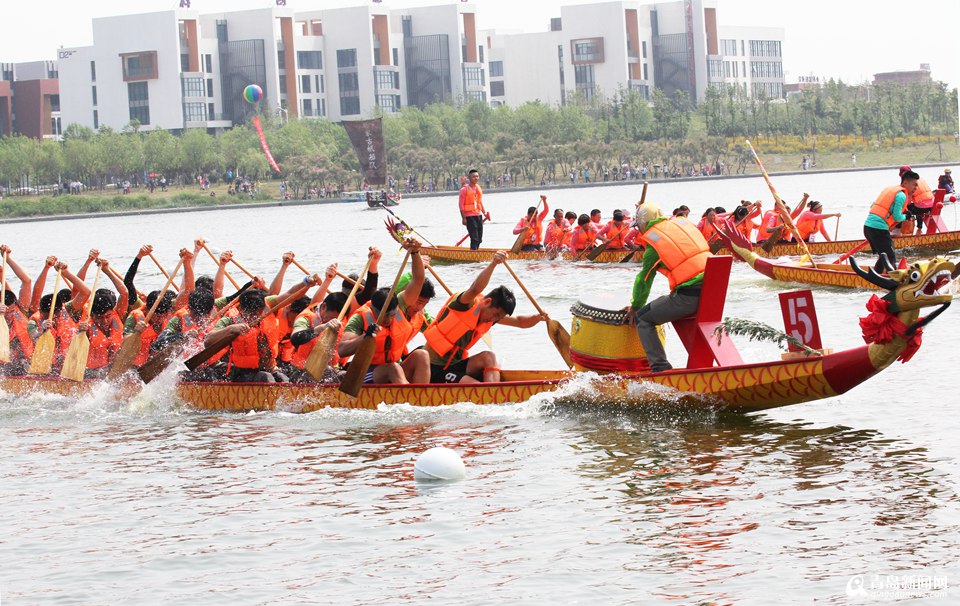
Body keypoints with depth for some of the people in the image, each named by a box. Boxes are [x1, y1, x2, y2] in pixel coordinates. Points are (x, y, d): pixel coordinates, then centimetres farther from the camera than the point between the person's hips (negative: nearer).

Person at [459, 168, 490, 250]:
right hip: (469, 216, -7)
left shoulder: (479, 189, 14)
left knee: (479, 239, 9)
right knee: (474, 238, -13)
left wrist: (485, 213, 11)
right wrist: (463, 218, -14)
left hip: (479, 215, 7)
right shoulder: (464, 189, -7)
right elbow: (461, 205, -9)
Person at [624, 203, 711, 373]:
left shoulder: (653, 244, 3)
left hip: (689, 295, -6)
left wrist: (635, 307, 28)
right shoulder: (683, 223, 18)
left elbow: (644, 279, 11)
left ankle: (660, 368, -1)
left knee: (642, 319, 7)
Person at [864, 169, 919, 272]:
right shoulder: (901, 195, -8)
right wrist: (906, 217, 7)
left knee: (883, 256, 22)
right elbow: (897, 217, -12)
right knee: (891, 258, -5)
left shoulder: (890, 189, 20)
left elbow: (873, 205, 24)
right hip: (879, 228, -9)